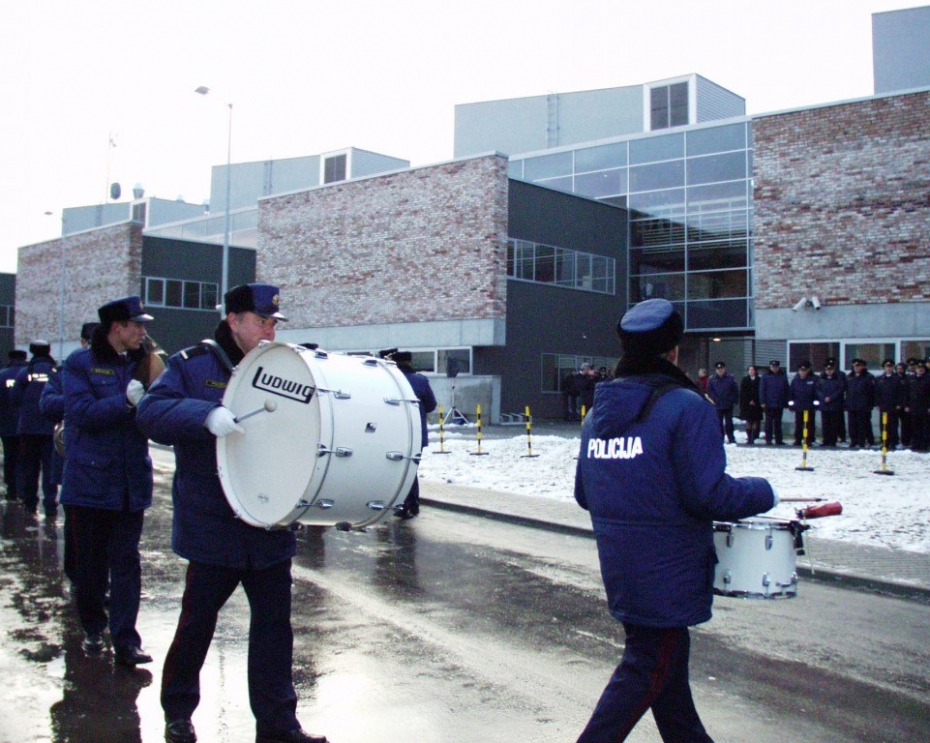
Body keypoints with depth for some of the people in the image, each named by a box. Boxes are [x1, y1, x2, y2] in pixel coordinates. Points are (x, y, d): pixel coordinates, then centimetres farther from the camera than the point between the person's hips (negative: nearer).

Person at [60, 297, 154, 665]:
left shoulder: (142, 363, 9)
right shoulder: (80, 363, -2)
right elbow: (81, 413, -14)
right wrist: (125, 401, -24)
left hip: (131, 482, 2)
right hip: (90, 480, -2)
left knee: (126, 562, 0)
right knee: (91, 561, 10)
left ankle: (125, 639, 2)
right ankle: (93, 628, 26)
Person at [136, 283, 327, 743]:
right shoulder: (192, 365, -2)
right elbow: (152, 410, -16)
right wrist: (207, 415, -31)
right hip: (212, 527, -3)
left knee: (274, 623, 6)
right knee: (198, 620, 10)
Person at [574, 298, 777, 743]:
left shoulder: (600, 410, 6)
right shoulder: (686, 407, -18)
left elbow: (584, 494, 10)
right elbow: (709, 494, -22)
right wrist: (763, 494, -5)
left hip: (619, 567, 8)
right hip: (667, 571, -8)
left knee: (665, 657, 21)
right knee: (650, 666, 6)